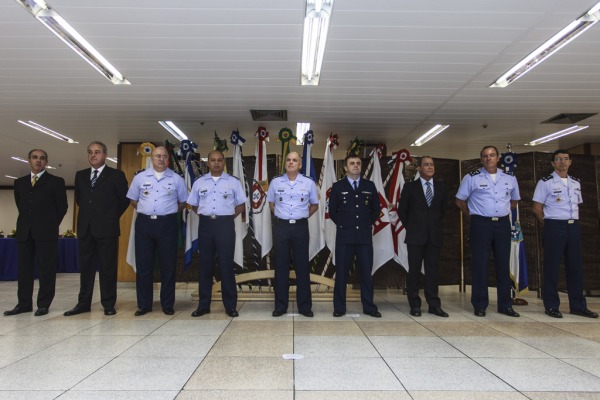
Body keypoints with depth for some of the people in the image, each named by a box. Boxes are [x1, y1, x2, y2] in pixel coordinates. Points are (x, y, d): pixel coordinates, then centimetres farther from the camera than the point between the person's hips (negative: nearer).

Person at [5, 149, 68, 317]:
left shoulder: (56, 182, 2)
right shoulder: (19, 182, 15)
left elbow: (62, 207, 4)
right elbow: (20, 205, 22)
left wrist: (51, 225, 6)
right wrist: (28, 222, 16)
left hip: (46, 232, -4)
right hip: (24, 232, 4)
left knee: (46, 269, -2)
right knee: (24, 268, 6)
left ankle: (43, 304, 5)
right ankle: (24, 303, 14)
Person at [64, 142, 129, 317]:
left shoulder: (116, 175, 1)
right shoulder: (80, 175, 14)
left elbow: (124, 199, 3)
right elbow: (78, 198, 24)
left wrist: (112, 217, 5)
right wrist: (89, 213, 16)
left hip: (107, 228, -4)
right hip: (85, 228, 4)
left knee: (108, 267, 0)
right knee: (85, 266, 8)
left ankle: (108, 304, 7)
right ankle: (83, 303, 16)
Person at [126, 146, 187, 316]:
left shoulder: (177, 179, 4)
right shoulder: (140, 178, 7)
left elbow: (182, 202, 12)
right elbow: (133, 201, 14)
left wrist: (167, 212, 6)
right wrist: (147, 212, 7)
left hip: (167, 224, -1)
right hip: (144, 223, 1)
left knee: (168, 265, 3)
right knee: (143, 265, 5)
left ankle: (167, 305, 13)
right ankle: (143, 304, 16)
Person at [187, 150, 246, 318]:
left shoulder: (233, 182, 4)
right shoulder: (199, 182, 9)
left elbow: (241, 205, 8)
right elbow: (193, 205, 16)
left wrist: (227, 217, 2)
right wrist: (206, 216, 7)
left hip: (225, 225, -2)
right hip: (205, 224, 2)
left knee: (226, 265, 0)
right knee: (205, 265, 6)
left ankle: (230, 305, 8)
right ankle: (203, 305, 16)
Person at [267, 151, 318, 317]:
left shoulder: (309, 183, 2)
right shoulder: (276, 182, 4)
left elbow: (314, 204, 15)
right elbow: (271, 202, 19)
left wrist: (303, 216, 7)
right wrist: (280, 216, 10)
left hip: (300, 227, 0)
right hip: (281, 227, 1)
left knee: (302, 266, 4)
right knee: (281, 266, 4)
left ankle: (304, 306, 14)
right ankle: (280, 305, 14)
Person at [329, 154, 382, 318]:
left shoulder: (370, 186, 8)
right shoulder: (338, 186, 4)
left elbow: (376, 209, 14)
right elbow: (332, 211, 8)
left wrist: (367, 224, 10)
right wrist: (343, 225, 7)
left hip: (365, 236, 2)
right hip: (344, 236, -1)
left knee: (366, 272, 5)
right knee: (341, 273, 3)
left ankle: (369, 307, 15)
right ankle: (339, 307, 12)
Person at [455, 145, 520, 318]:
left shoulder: (510, 178, 9)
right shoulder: (472, 178, -2)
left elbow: (514, 200, 23)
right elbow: (460, 200, 4)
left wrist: (502, 213, 12)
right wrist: (472, 216, 4)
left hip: (503, 224, 4)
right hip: (481, 224, -3)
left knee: (504, 265, 8)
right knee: (480, 265, 0)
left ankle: (505, 305, 18)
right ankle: (480, 305, 9)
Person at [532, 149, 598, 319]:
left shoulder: (576, 183, 13)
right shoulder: (545, 182, -5)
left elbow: (577, 205, 21)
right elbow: (537, 208, -5)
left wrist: (574, 222, 11)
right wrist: (549, 226, 1)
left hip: (573, 226, 6)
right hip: (554, 227, -6)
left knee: (575, 266, 10)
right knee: (552, 267, 0)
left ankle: (578, 306, 19)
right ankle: (551, 306, 8)